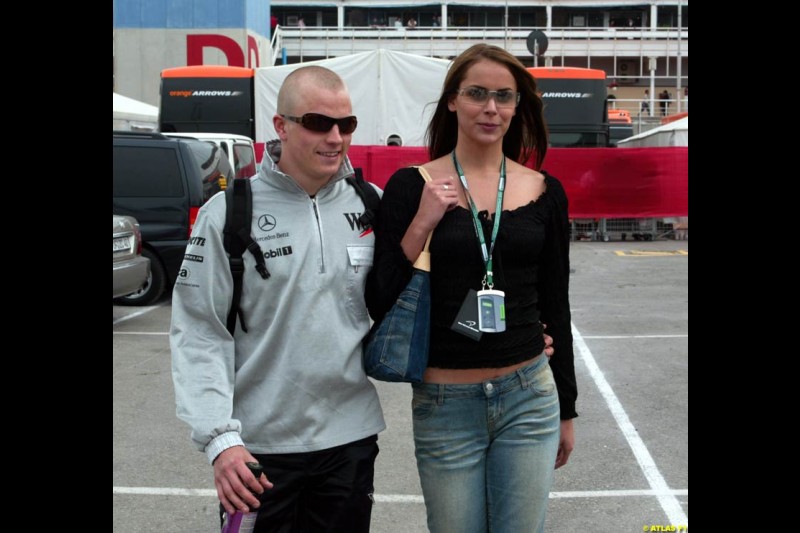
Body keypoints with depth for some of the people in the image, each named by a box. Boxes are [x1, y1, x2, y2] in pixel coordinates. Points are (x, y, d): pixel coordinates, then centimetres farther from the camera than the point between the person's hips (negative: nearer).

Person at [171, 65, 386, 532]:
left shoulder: (370, 205, 1)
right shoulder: (228, 213, -8)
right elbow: (200, 333, -10)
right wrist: (220, 439, -16)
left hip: (351, 437, 3)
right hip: (258, 445, -3)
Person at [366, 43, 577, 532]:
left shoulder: (543, 191, 2)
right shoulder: (412, 187, -6)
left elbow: (555, 306, 8)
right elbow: (377, 305, -7)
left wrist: (566, 409, 12)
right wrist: (422, 224, -18)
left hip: (530, 399, 2)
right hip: (445, 404, -2)